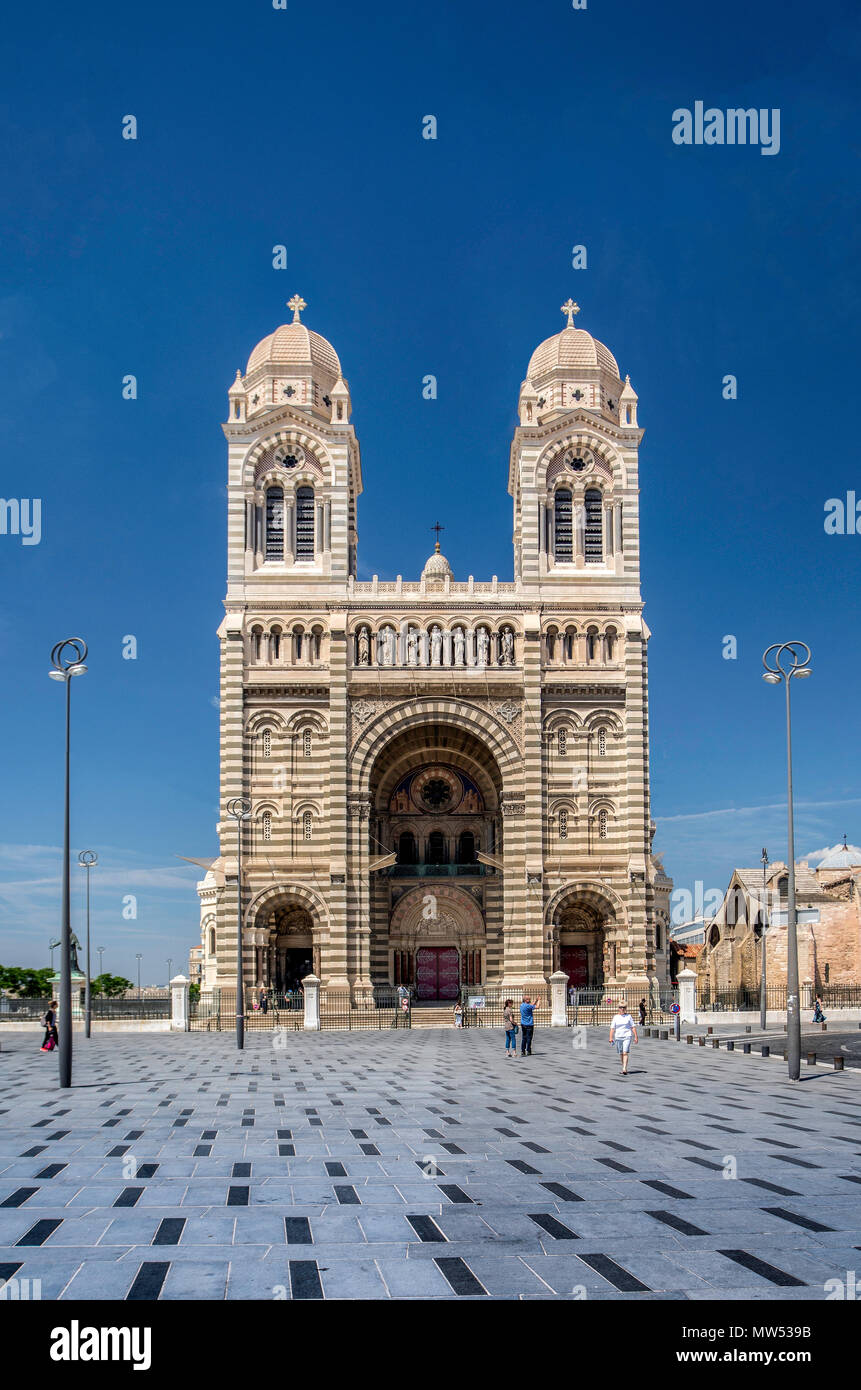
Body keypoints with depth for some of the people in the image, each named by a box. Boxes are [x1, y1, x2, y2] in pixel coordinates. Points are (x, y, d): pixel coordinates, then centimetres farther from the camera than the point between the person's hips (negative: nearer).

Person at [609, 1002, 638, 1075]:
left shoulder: (628, 1016, 2)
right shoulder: (616, 1017, 5)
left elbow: (633, 1027, 3)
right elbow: (612, 1028, 2)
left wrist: (636, 1037, -3)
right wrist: (611, 1038, -8)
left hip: (627, 1037, -3)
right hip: (618, 1037, 3)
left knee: (625, 1053, -15)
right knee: (621, 1054, 11)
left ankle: (624, 1069, -22)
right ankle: (624, 1068, 25)